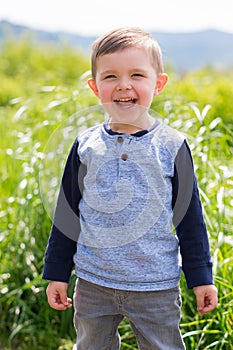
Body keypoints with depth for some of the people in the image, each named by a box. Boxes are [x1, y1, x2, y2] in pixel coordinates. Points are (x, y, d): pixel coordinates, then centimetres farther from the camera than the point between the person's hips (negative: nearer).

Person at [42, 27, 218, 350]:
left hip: (156, 286, -2)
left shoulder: (172, 147, -5)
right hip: (93, 281, 2)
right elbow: (67, 213, 7)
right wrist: (57, 273, 9)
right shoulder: (85, 147, -1)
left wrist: (201, 277, 3)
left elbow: (190, 217, 1)